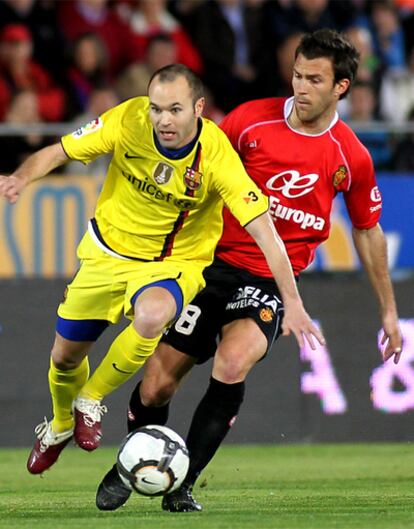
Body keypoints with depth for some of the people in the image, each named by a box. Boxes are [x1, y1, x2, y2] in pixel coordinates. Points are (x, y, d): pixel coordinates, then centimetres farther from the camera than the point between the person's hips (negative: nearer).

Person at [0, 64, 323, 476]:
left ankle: (91, 401, -8)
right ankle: (59, 427, 49)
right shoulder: (128, 120, -21)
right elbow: (57, 152, -11)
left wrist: (292, 303, -30)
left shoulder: (217, 158, -28)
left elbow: (264, 232, -26)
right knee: (65, 357, 12)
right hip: (107, 251, 3)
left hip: (174, 263, -3)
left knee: (150, 317, -37)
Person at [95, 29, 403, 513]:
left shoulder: (352, 159, -3)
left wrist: (388, 310, 16)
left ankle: (181, 483, -13)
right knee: (157, 386, -2)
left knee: (232, 366, -29)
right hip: (214, 262, 1)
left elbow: (367, 231, 12)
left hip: (271, 282, -1)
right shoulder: (251, 119, -6)